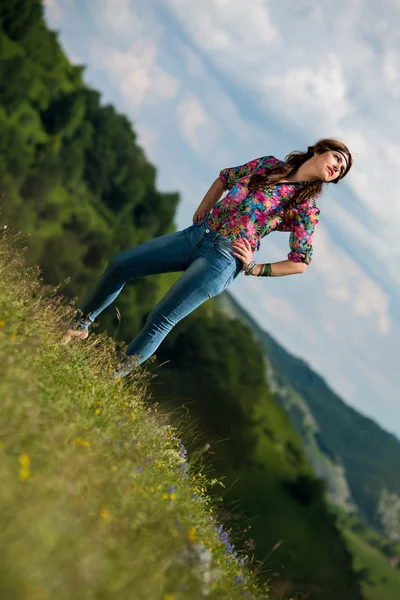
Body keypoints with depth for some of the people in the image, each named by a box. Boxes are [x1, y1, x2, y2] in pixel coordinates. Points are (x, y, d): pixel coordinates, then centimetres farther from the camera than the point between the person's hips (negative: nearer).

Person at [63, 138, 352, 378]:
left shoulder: (306, 207, -3)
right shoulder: (269, 164, 10)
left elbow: (300, 263, -2)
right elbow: (225, 177, 24)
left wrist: (254, 268, -5)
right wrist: (202, 210, 12)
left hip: (224, 259, -5)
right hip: (198, 234, 6)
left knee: (161, 320, -12)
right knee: (119, 265, 2)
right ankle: (80, 325, 22)